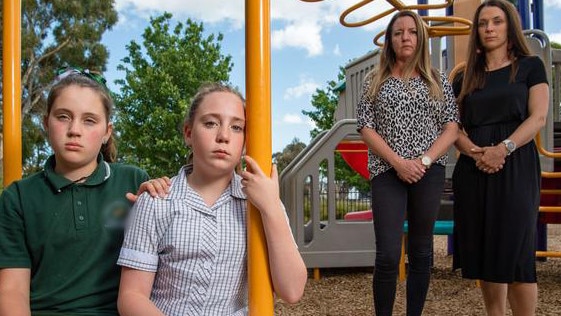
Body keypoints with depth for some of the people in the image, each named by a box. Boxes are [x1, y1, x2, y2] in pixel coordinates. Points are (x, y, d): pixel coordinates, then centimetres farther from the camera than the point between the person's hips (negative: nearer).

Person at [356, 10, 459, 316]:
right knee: (388, 254, -9)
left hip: (429, 172, 2)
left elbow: (451, 128, 4)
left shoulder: (437, 80, 10)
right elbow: (366, 127, 0)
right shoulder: (375, 81, 8)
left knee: (421, 251, 7)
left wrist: (424, 160, -11)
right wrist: (397, 162, -12)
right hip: (387, 171, -1)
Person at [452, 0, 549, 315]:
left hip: (516, 166, -3)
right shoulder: (466, 78, 15)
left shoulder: (530, 66, 7)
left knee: (517, 252, -8)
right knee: (485, 252, 4)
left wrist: (503, 148, -19)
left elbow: (538, 117, -4)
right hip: (473, 170, 3)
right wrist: (474, 151, -12)